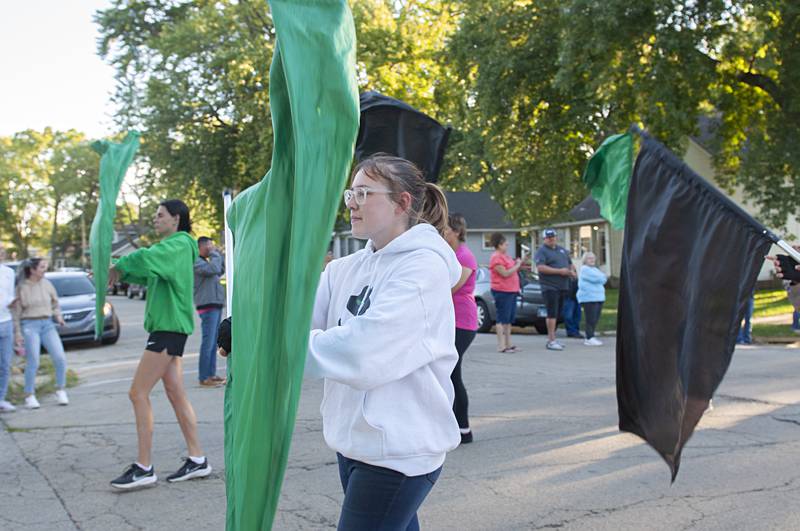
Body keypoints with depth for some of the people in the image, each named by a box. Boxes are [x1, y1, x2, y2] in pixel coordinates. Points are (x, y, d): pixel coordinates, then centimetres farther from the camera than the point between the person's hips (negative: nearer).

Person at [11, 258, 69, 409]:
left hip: (47, 324, 4)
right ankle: (29, 396, 4)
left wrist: (58, 316, 0)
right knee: (33, 362, -9)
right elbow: (16, 311, 0)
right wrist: (17, 332, -4)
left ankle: (61, 391, 9)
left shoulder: (46, 284, 7)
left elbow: (55, 302, 18)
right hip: (30, 325, -3)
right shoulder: (22, 287, -2)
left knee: (60, 358, -7)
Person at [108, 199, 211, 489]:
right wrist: (120, 272, 1)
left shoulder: (179, 244, -11)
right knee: (176, 395, 9)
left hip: (170, 327, -10)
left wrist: (118, 267, -12)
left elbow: (145, 257, -27)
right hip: (167, 327, 10)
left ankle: (143, 468, -5)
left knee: (138, 393, -8)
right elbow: (147, 271, 19)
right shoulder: (171, 246, 20)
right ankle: (197, 460, 13)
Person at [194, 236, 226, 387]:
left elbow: (222, 270, 26)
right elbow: (214, 269, -23)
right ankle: (204, 377, -6)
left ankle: (211, 374, 16)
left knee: (213, 342, 11)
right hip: (207, 306, -10)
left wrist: (219, 253, 17)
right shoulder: (196, 262, -10)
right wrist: (214, 253, -8)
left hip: (216, 305, 10)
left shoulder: (206, 261, 21)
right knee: (208, 343, -9)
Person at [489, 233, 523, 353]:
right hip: (502, 291, -10)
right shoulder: (496, 257, -14)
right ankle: (501, 345, -6)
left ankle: (508, 344, 19)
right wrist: (517, 265, -11)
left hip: (511, 291, 10)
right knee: (502, 319, -8)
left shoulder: (505, 255, 16)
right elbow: (505, 273, -21)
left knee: (509, 319, 13)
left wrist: (518, 263, 8)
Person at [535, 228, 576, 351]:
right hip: (550, 287, -8)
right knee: (552, 314, -11)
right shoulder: (541, 251, -6)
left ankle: (550, 339, 18)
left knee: (556, 314, 11)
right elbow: (540, 268, -19)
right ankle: (551, 341, -9)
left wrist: (572, 271, 3)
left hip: (562, 287, 8)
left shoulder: (562, 250, 19)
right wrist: (559, 271, -20)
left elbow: (570, 263, 27)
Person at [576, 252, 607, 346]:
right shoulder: (584, 269, -6)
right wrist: (603, 277, 3)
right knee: (591, 320, -11)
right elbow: (597, 278, -15)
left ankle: (589, 338, 14)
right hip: (588, 298, -9)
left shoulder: (595, 269, 24)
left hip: (598, 297, 9)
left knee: (595, 320, 8)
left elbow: (604, 279, 14)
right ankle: (590, 339, -10)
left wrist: (601, 278, -6)